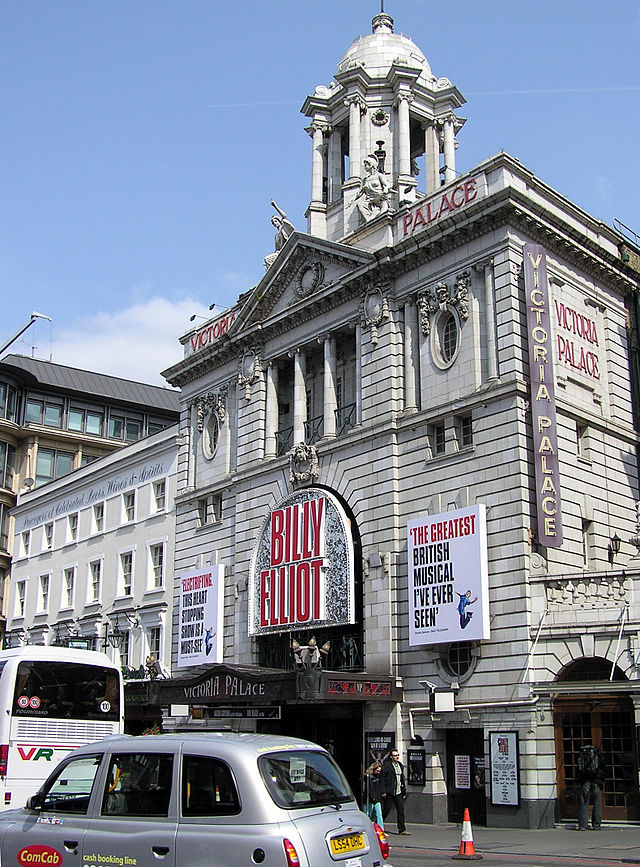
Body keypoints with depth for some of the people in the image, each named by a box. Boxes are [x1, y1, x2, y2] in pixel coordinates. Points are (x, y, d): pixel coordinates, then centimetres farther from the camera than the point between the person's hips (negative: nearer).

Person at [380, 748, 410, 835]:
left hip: (398, 792, 6)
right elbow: (382, 778, -10)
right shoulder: (386, 765, -8)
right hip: (389, 793, -6)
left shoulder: (400, 765, 14)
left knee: (401, 810, 1)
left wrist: (404, 790, 15)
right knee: (386, 810, 2)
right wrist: (383, 791, -15)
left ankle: (402, 829, 7)